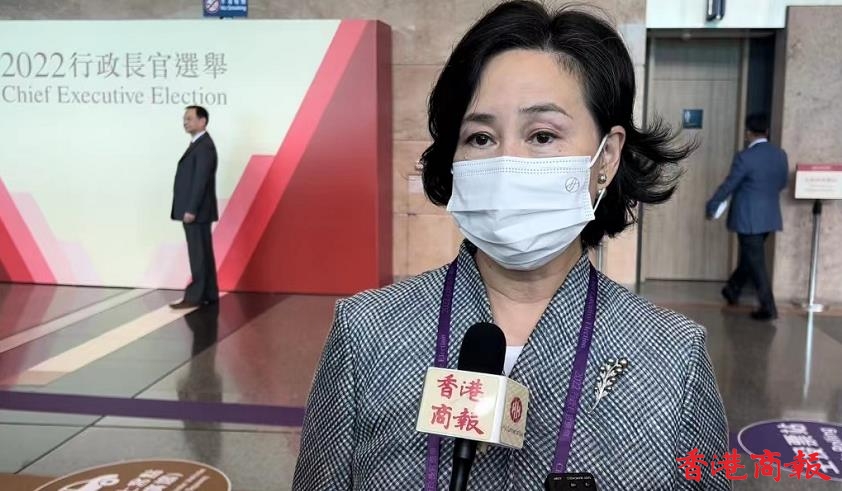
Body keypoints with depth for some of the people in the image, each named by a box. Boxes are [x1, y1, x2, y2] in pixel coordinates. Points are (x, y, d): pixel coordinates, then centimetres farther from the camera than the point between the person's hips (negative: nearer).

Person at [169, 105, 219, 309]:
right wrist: (189, 209, 17)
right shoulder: (197, 144, 18)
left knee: (199, 254, -6)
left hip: (197, 211, -10)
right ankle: (209, 294, 17)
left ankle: (195, 296, -2)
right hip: (194, 210, 10)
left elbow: (201, 181, -21)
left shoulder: (204, 146, -14)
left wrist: (191, 210, -22)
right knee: (202, 253, 11)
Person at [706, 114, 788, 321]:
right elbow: (782, 183, 13)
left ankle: (768, 307, 1)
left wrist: (711, 207, 2)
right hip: (770, 216, 7)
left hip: (748, 218, -7)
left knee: (756, 261, 0)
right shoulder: (781, 154, 2)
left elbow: (728, 186, -12)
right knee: (750, 255, 21)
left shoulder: (744, 157, -18)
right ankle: (732, 290, 37)